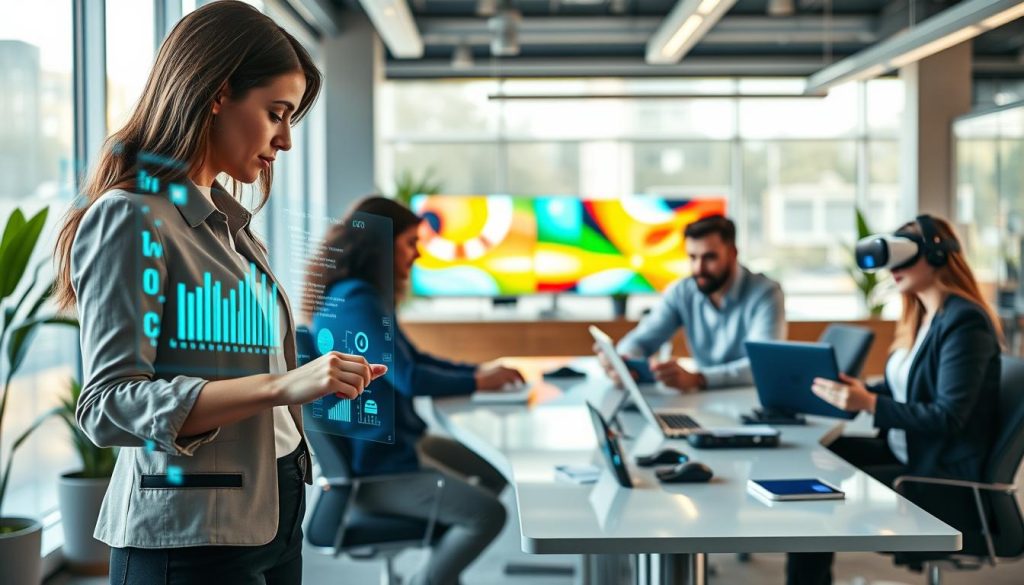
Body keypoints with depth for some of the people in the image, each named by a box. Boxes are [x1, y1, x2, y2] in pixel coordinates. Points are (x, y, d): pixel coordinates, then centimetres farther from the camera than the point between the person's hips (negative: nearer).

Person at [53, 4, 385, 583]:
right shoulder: (130, 219, -14)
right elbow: (109, 405, -22)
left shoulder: (230, 222, 12)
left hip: (275, 514, 8)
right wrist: (283, 385, -29)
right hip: (191, 538, -8)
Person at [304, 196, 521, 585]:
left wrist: (479, 370, 5)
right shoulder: (354, 301, -22)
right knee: (488, 513, -17)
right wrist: (477, 383, -12)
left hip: (392, 444, 11)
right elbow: (407, 378, -27)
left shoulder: (367, 296, 10)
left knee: (495, 473, 17)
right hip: (368, 466, -11)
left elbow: (414, 359, 18)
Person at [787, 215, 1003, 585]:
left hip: (947, 478, -10)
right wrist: (852, 391, -3)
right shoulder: (919, 315, 11)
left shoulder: (965, 322, -18)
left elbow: (948, 418, -24)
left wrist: (868, 404, -31)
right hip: (907, 453, 10)